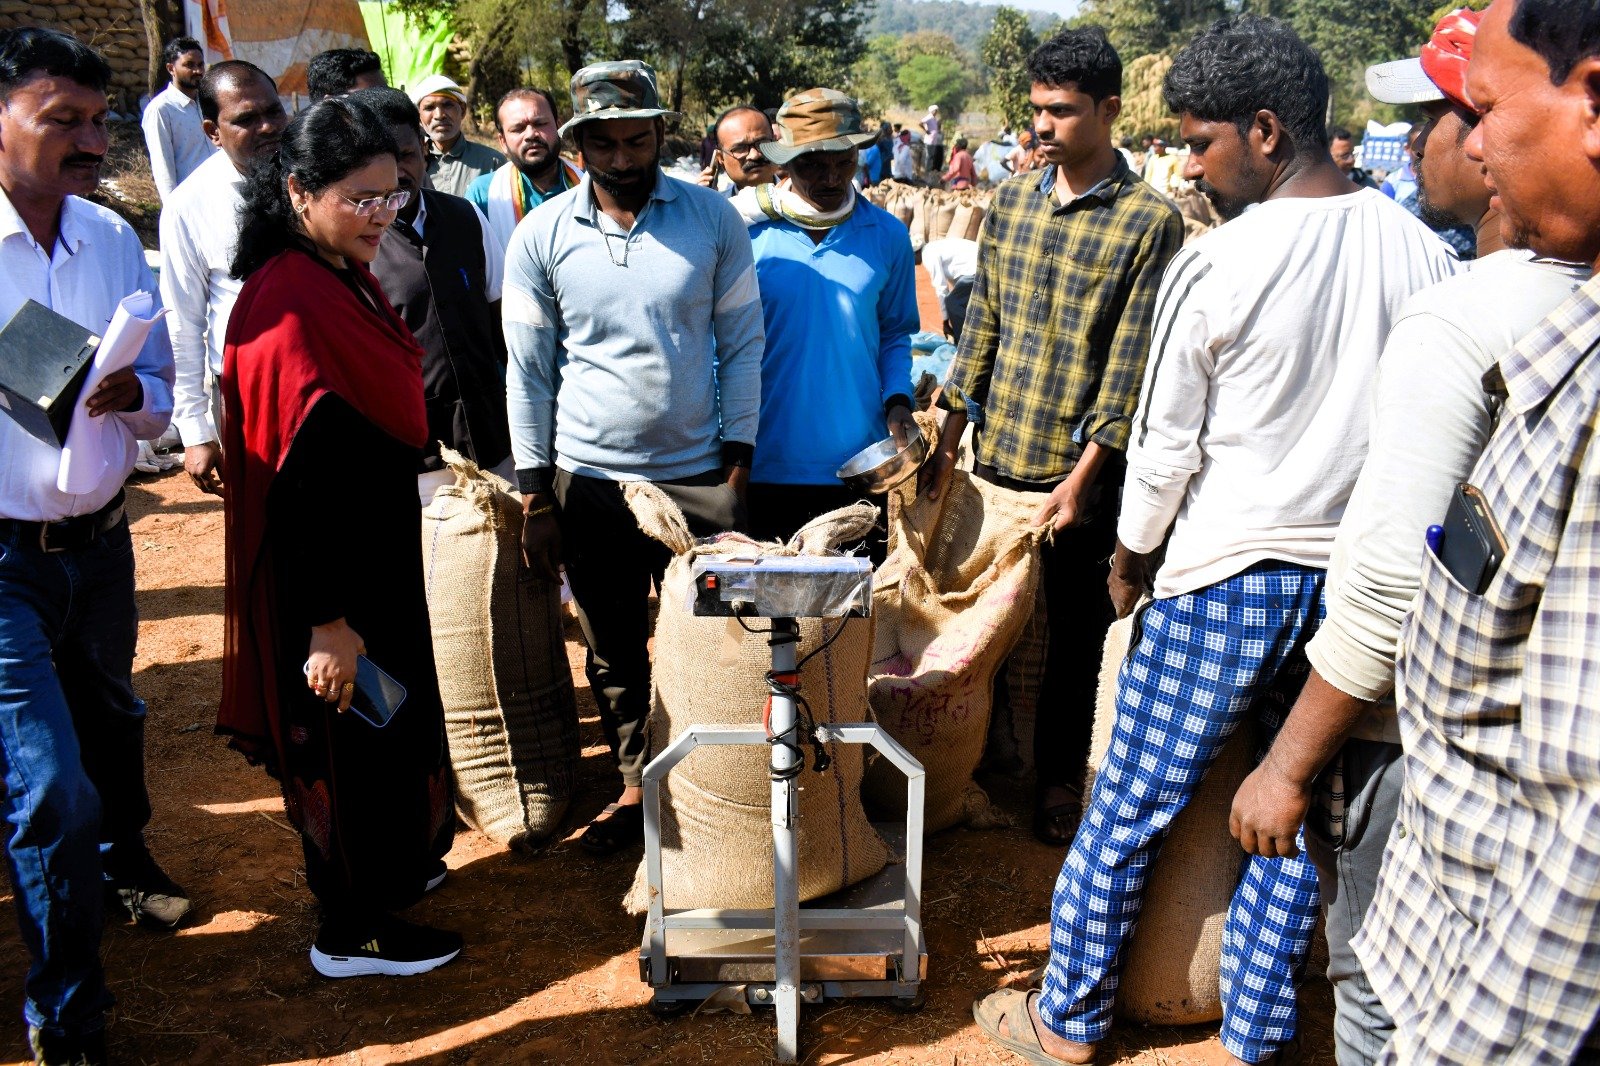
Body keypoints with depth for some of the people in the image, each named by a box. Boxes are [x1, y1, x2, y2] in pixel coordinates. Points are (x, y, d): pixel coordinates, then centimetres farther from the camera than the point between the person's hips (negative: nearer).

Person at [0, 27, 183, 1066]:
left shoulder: (114, 238, 2)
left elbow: (161, 394, 7)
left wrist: (130, 394, -14)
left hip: (100, 540, 6)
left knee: (111, 721, 27)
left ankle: (123, 861, 58)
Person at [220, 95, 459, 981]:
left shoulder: (341, 279, 6)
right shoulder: (289, 305, -25)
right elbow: (300, 474, -27)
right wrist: (329, 621, -25)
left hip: (373, 547, 9)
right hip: (329, 574, -9)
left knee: (382, 729, 23)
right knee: (350, 734, 6)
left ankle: (388, 868, 43)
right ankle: (350, 932, 25)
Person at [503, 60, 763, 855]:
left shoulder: (713, 219, -3)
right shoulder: (541, 236, -3)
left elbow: (741, 344, 2)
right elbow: (528, 371, 1)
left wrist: (737, 464, -3)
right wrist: (535, 498, 0)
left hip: (697, 476, -1)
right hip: (589, 481, 1)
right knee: (612, 653, 12)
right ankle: (635, 787, 30)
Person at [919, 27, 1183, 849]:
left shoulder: (1150, 220, -9)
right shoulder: (1011, 201, 6)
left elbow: (1132, 359, -12)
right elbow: (981, 324, 10)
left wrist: (1083, 473, -16)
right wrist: (949, 439, 8)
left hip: (1081, 469, -4)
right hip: (997, 455, 4)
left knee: (1076, 629, 9)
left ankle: (1059, 779, 25)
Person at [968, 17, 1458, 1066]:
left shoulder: (1217, 264, -14)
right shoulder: (1426, 252, 1)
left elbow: (1165, 448, -7)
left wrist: (1131, 557, 8)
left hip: (1226, 578, -5)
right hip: (1357, 582, 6)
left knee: (1131, 806, 8)